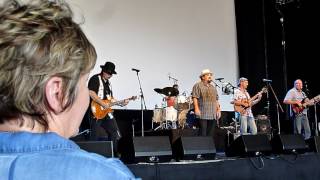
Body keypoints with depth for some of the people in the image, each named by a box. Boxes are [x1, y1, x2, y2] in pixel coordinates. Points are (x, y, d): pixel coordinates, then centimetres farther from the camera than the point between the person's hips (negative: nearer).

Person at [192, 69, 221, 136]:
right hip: (203, 114, -7)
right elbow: (194, 97, -9)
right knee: (203, 133, -7)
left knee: (211, 133, 6)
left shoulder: (213, 87, 22)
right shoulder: (198, 85, 0)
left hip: (213, 115, 7)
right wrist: (196, 108, -19)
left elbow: (216, 99, 23)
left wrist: (218, 109, 13)